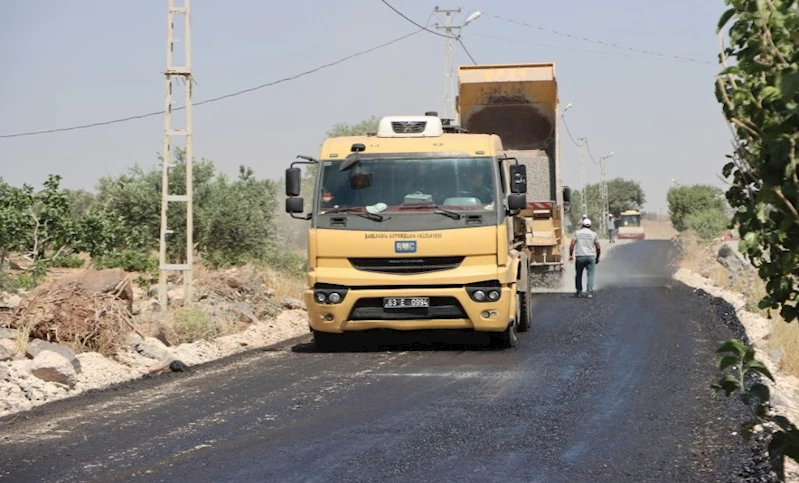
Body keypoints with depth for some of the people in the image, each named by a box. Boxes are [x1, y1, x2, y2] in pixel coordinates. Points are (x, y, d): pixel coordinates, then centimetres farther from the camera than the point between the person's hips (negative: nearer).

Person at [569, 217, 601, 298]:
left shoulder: (577, 233, 5)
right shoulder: (593, 234, 7)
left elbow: (572, 244, -5)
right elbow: (598, 247, 5)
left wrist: (570, 255, 1)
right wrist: (597, 258, 17)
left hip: (580, 256, 0)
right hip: (591, 256, 0)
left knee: (579, 275, 13)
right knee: (590, 275, 2)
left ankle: (579, 291, 15)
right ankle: (589, 292, -7)